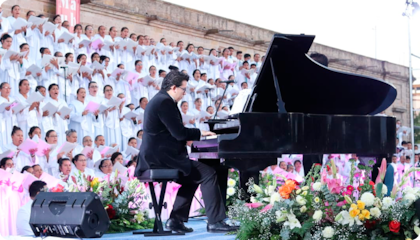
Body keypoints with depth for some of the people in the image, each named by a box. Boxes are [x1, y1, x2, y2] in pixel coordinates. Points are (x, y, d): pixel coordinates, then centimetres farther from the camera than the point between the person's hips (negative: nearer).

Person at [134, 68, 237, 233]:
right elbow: (179, 132, -18)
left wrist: (186, 139, 14)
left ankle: (176, 220, 18)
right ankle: (215, 222, -9)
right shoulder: (165, 102, -14)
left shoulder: (160, 99, 18)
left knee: (191, 178, 24)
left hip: (154, 156, 11)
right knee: (208, 174, -11)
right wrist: (199, 133, -4)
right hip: (162, 156, -11)